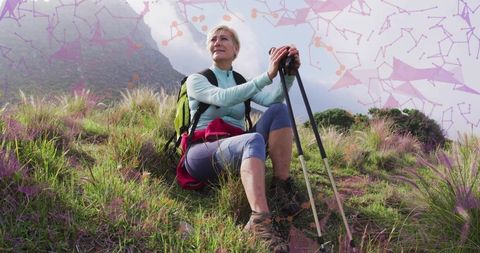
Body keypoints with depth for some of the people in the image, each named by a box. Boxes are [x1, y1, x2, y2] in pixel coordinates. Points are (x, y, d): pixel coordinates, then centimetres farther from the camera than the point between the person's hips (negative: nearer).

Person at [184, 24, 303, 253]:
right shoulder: (196, 80, 4)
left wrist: (289, 74, -23)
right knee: (254, 140, -36)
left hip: (236, 151, 5)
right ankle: (259, 221, -48)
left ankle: (281, 185, -18)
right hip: (203, 153, -4)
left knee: (279, 110, -16)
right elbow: (222, 98, -19)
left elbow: (272, 100, -4)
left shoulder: (242, 81, 17)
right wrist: (267, 75, -27)